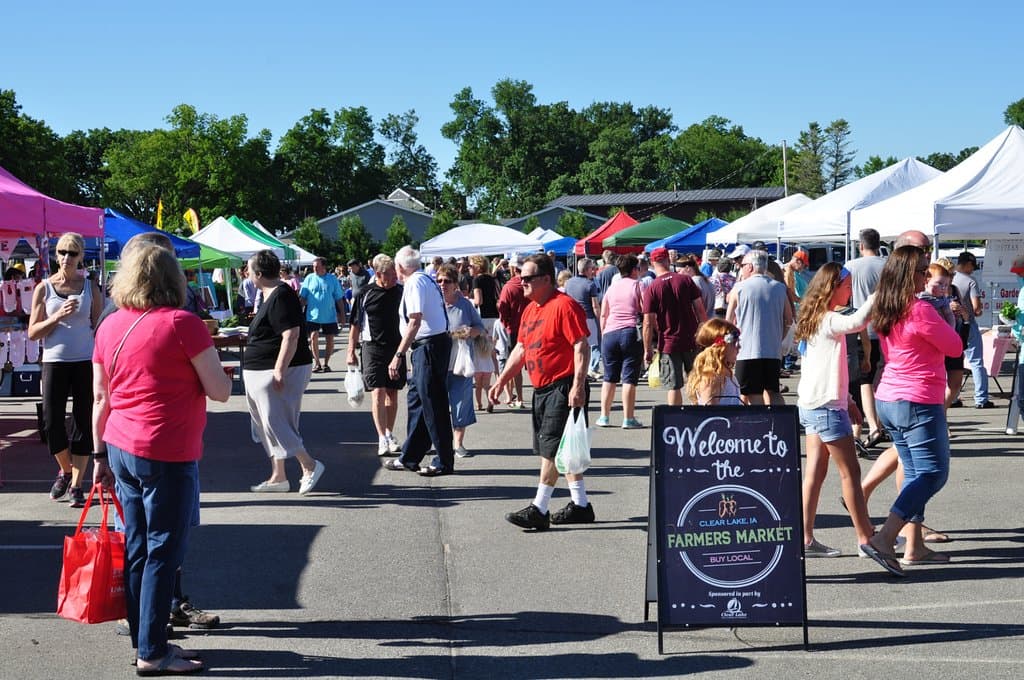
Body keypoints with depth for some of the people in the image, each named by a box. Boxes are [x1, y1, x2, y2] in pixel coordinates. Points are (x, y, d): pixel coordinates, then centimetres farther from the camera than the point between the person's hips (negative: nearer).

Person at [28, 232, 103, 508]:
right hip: (54, 362, 0)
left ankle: (76, 485, 8)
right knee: (52, 423, -2)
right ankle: (65, 470, 24)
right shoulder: (44, 288, 3)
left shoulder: (90, 287, 5)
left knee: (83, 423, 0)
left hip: (86, 362, 0)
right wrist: (58, 316, -15)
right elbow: (33, 332, 1)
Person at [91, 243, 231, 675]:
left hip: (121, 449, 7)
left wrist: (100, 454, 19)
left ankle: (144, 640, 21)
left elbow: (101, 399, 11)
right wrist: (199, 364, 10)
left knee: (137, 549, 13)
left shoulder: (110, 326, 7)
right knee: (163, 552, 0)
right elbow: (220, 391, -9)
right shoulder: (182, 323, -11)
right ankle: (152, 654, 5)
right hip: (168, 455, -6)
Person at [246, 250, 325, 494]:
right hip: (263, 372, 11)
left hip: (278, 371, -11)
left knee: (275, 422, -10)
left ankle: (310, 466, -2)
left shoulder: (280, 296, -17)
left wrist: (279, 370, -27)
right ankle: (278, 477, 17)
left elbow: (291, 336, -24)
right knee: (272, 423, 12)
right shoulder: (270, 295, 15)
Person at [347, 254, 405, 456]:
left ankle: (390, 435, 21)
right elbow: (355, 324, 2)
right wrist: (351, 351, 0)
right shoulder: (365, 293, -3)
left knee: (392, 393, 10)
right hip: (373, 347, -3)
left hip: (397, 347, 3)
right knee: (377, 392, -9)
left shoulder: (400, 292, 3)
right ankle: (382, 439, -9)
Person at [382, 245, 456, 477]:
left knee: (433, 405, -2)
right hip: (428, 346, 10)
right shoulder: (425, 280, 15)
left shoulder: (414, 284, -14)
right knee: (416, 399, 16)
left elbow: (414, 322, -22)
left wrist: (399, 355, -23)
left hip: (429, 345, -10)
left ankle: (444, 462, 6)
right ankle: (410, 457, 24)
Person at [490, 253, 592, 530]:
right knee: (562, 449, 13)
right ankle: (581, 505, 21)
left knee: (552, 447, -8)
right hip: (541, 389, 9)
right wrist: (502, 380, 18)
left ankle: (539, 509, -7)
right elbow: (521, 349, 22)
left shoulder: (564, 305, -14)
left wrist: (578, 386, -24)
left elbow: (582, 347, -18)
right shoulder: (530, 309, 14)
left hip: (563, 388, -9)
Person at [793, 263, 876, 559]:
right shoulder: (828, 320, -15)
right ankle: (866, 538, 8)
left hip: (812, 405, 9)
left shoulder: (816, 319, 15)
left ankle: (806, 539, 7)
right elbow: (856, 322, -39)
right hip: (826, 406, -9)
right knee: (850, 472, 0)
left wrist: (847, 400, 23)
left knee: (815, 474, 7)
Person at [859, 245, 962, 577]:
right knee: (933, 474, -3)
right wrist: (947, 319, 11)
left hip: (888, 400, 9)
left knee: (915, 473, 16)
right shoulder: (920, 310, -18)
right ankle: (883, 539, -14)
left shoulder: (885, 311, 7)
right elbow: (954, 347, -7)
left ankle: (914, 547, 17)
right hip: (919, 403, -9)